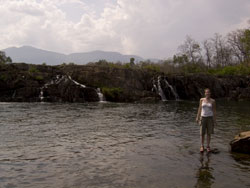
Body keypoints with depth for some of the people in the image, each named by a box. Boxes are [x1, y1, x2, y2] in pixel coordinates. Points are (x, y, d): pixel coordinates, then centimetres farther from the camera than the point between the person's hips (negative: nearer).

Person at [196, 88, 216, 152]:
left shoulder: (212, 101, -2)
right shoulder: (201, 100, 1)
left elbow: (214, 110, 1)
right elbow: (199, 109, 5)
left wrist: (215, 120, -2)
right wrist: (197, 117, 2)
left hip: (210, 118, 0)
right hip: (203, 117, 0)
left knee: (209, 133, 4)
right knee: (202, 133, 1)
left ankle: (208, 146, 16)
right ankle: (202, 146, 14)